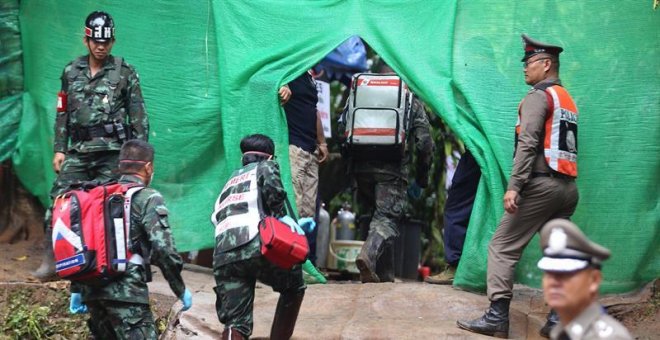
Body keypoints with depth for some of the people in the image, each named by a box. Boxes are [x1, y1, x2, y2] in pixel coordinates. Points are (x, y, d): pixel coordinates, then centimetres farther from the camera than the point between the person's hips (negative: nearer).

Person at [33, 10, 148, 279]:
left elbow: (138, 116, 4)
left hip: (112, 153, -3)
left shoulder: (124, 73, 3)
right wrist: (59, 149, 9)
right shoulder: (71, 72, 13)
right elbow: (62, 113, 16)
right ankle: (50, 260, -6)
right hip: (78, 151, 3)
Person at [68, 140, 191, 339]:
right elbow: (163, 249, -10)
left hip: (92, 289, 7)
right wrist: (181, 290, -1)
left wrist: (77, 289, 22)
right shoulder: (148, 198, -1)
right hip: (126, 291, -7)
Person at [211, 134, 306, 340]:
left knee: (235, 323, -2)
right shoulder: (265, 167, 17)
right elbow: (272, 186, -7)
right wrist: (281, 217, 8)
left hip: (223, 258, 5)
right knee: (294, 287, 25)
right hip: (257, 247, -5)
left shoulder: (228, 186, 35)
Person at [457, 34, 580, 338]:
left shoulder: (538, 96, -5)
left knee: (502, 247, -5)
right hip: (568, 187, 8)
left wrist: (514, 186, -21)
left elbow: (528, 144, -16)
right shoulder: (567, 100, 22)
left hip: (541, 184, -8)